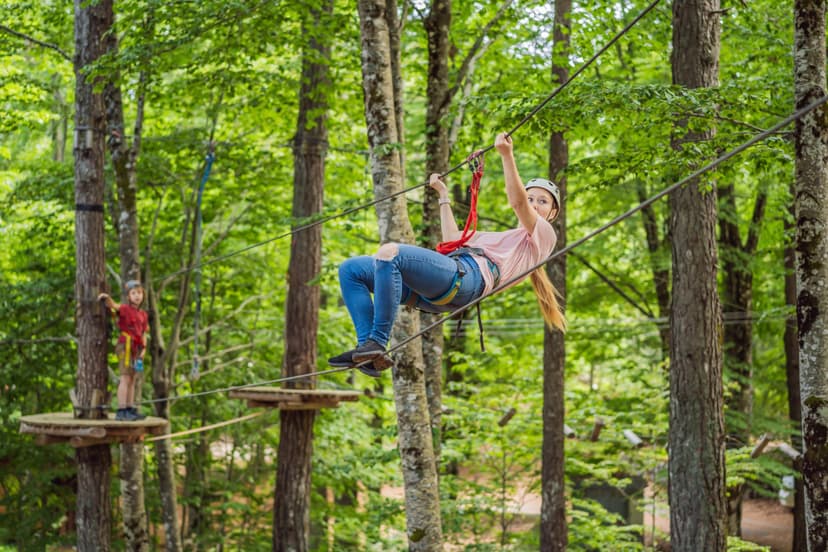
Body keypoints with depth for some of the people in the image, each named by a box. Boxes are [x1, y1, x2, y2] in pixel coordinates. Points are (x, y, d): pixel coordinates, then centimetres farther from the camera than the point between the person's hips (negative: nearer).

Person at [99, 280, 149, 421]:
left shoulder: (143, 315, 14)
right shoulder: (125, 309, -4)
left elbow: (143, 334, 14)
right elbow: (113, 305, -22)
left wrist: (143, 349, 2)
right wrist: (107, 297, -43)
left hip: (136, 349, 7)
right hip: (125, 345, -7)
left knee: (132, 379, 10)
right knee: (125, 378, -12)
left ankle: (130, 409, 15)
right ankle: (121, 411, -14)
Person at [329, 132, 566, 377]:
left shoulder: (543, 234, 16)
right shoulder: (501, 238, 41)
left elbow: (518, 202, -3)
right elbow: (453, 239, 46)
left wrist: (507, 154, -11)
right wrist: (443, 194, 53)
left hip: (468, 274, -9)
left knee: (389, 252, -32)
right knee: (351, 269, 0)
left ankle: (377, 343, -35)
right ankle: (367, 345, -18)